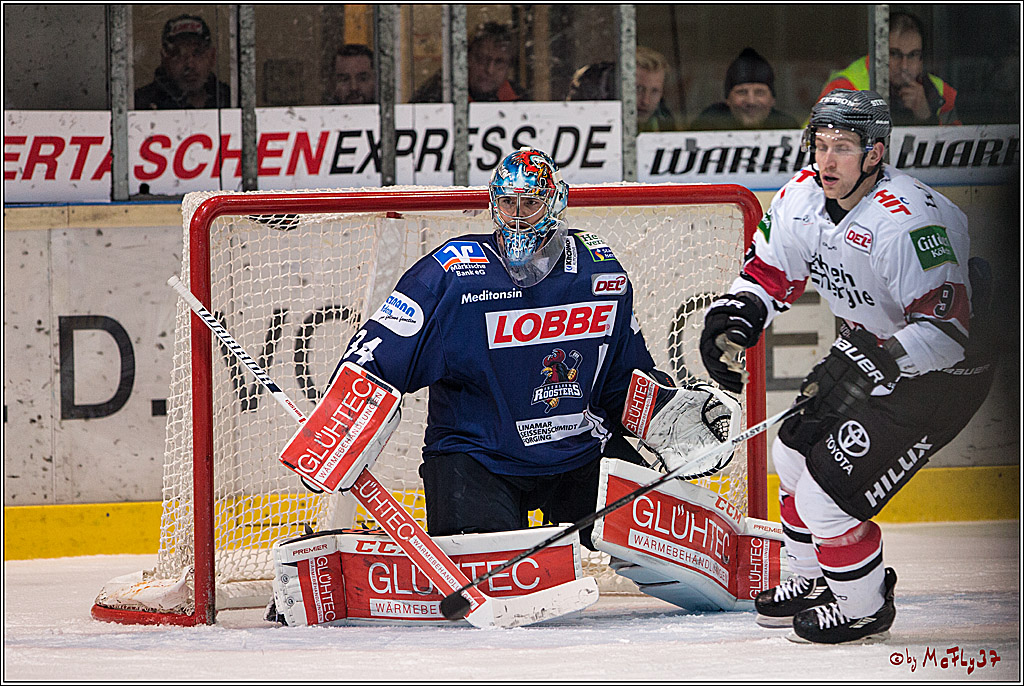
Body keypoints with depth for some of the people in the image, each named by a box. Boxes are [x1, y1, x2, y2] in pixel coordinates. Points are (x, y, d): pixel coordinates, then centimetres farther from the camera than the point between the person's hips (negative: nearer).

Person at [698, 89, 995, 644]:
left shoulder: (910, 221, -34)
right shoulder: (803, 196, -7)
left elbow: (944, 326, -36)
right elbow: (770, 271, 9)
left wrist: (874, 369, -45)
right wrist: (730, 320, -7)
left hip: (944, 372, -9)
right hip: (870, 345, 9)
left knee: (829, 490, -13)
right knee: (797, 449, 20)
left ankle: (866, 609, 9)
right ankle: (816, 581, 41)